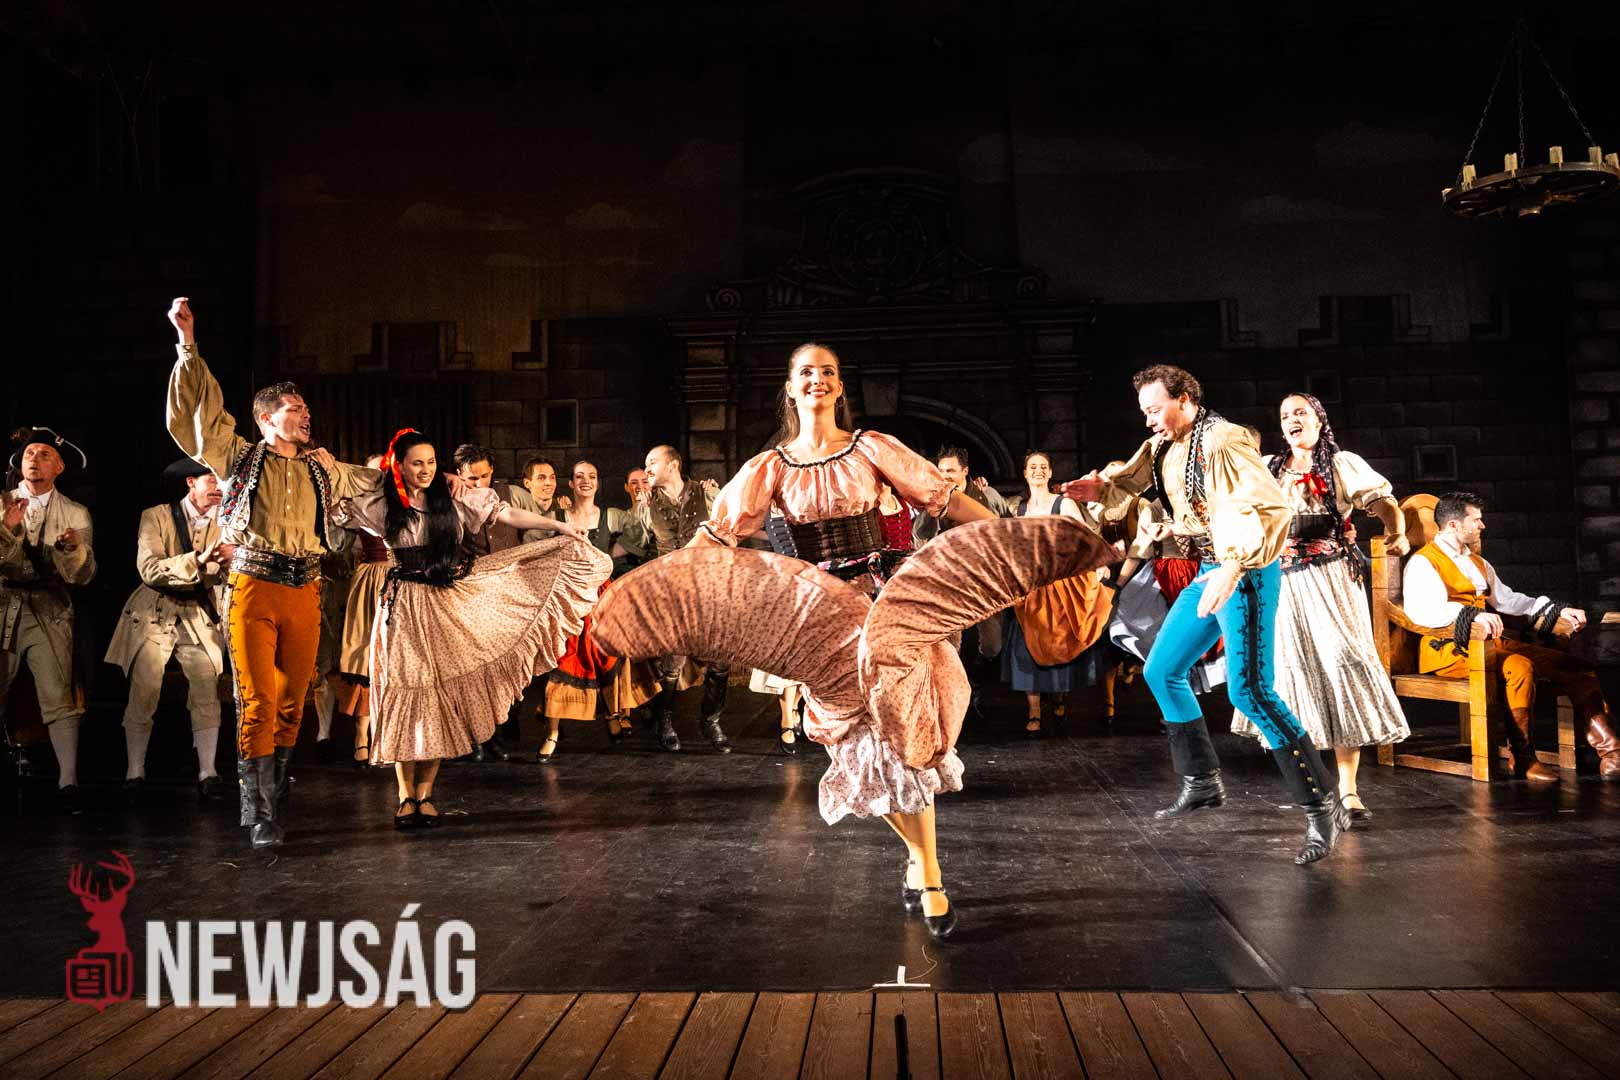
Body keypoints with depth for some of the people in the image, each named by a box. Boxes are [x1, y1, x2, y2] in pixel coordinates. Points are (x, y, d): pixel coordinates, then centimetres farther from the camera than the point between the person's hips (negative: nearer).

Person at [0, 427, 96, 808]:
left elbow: (82, 577, 0)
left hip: (48, 614, -1)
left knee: (58, 697, -12)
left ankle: (67, 781, -13)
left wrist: (73, 548, -19)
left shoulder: (76, 515, 7)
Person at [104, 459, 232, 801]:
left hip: (200, 617, 2)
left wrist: (229, 562, -25)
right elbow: (150, 570, -17)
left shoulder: (224, 524, 5)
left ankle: (207, 774, -7)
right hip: (155, 615, -2)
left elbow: (225, 577, -1)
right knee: (144, 693, -7)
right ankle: (134, 773, 6)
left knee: (208, 690, -12)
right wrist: (198, 561, -30)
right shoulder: (156, 517, -4)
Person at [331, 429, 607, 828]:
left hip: (453, 602, 1)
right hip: (407, 608, -1)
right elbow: (334, 509, 9)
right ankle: (406, 795, 5)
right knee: (408, 692, -3)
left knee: (443, 693, 1)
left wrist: (559, 526, -6)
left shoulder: (455, 498, 2)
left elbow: (508, 514, -1)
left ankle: (425, 792, 9)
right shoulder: (382, 506, 3)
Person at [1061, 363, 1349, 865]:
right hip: (1210, 572, 10)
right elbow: (1128, 482, 21)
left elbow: (1271, 509, -27)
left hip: (1246, 570, -10)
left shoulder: (1223, 442, -19)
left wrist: (1235, 566, -38)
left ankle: (1322, 807, -7)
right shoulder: (1163, 447, 9)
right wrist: (1100, 488, -3)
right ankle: (1202, 781, 27)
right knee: (1161, 671, 14)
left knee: (1250, 691, -16)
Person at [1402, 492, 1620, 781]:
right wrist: (1472, 615, -37)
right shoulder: (1423, 563, -4)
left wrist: (1559, 611, 18)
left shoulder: (1477, 562, 26)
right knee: (1519, 667, -34)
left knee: (1576, 667, -7)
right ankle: (1522, 760, -25)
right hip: (1449, 649, -8)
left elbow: (1507, 599, 30)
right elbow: (1420, 609, -22)